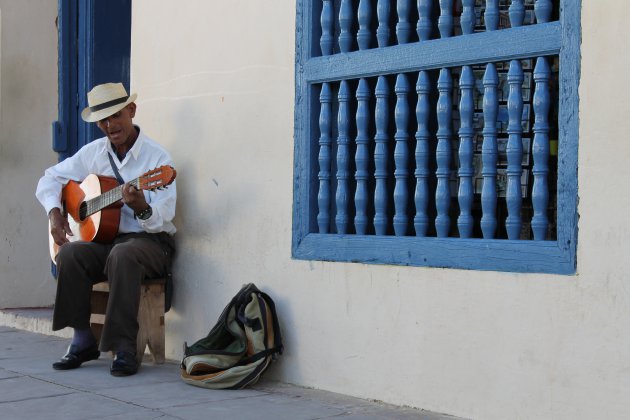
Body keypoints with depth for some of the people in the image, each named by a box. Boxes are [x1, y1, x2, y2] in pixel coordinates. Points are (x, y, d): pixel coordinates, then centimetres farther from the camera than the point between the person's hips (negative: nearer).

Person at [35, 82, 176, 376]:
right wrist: (55, 214, 2)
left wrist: (142, 208, -37)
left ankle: (124, 349, -31)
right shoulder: (93, 153, 8)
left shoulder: (157, 157, -8)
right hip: (104, 238, 5)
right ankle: (83, 342, -13)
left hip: (150, 242, -5)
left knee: (122, 256, -38)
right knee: (69, 255, -26)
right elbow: (50, 179, 19)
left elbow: (162, 219, -16)